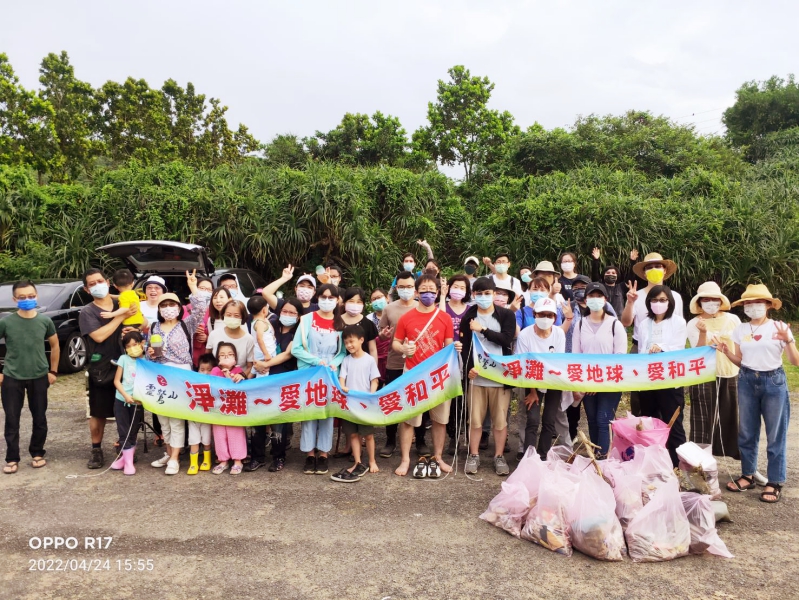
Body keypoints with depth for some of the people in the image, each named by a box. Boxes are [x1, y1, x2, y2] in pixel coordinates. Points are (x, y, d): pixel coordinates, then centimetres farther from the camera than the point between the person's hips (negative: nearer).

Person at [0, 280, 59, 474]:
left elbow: (55, 346, 9)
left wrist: (53, 371, 7)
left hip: (39, 378, 1)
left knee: (40, 418, 9)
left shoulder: (45, 321, -3)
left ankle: (37, 454, 26)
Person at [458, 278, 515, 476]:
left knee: (500, 419, 5)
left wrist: (483, 330, -12)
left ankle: (499, 457, 19)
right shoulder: (468, 318, 7)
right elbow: (464, 346, 1)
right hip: (476, 376, 1)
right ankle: (474, 455, 19)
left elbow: (507, 339, -12)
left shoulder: (507, 315, 3)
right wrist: (469, 368, -14)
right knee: (475, 419, 5)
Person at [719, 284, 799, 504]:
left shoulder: (780, 327, -6)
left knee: (775, 434, 3)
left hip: (774, 381, -3)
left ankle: (775, 482, 14)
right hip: (747, 381, 3)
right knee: (746, 432, 10)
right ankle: (748, 475, 24)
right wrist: (727, 352, -9)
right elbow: (740, 361, 9)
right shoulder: (740, 330, 4)